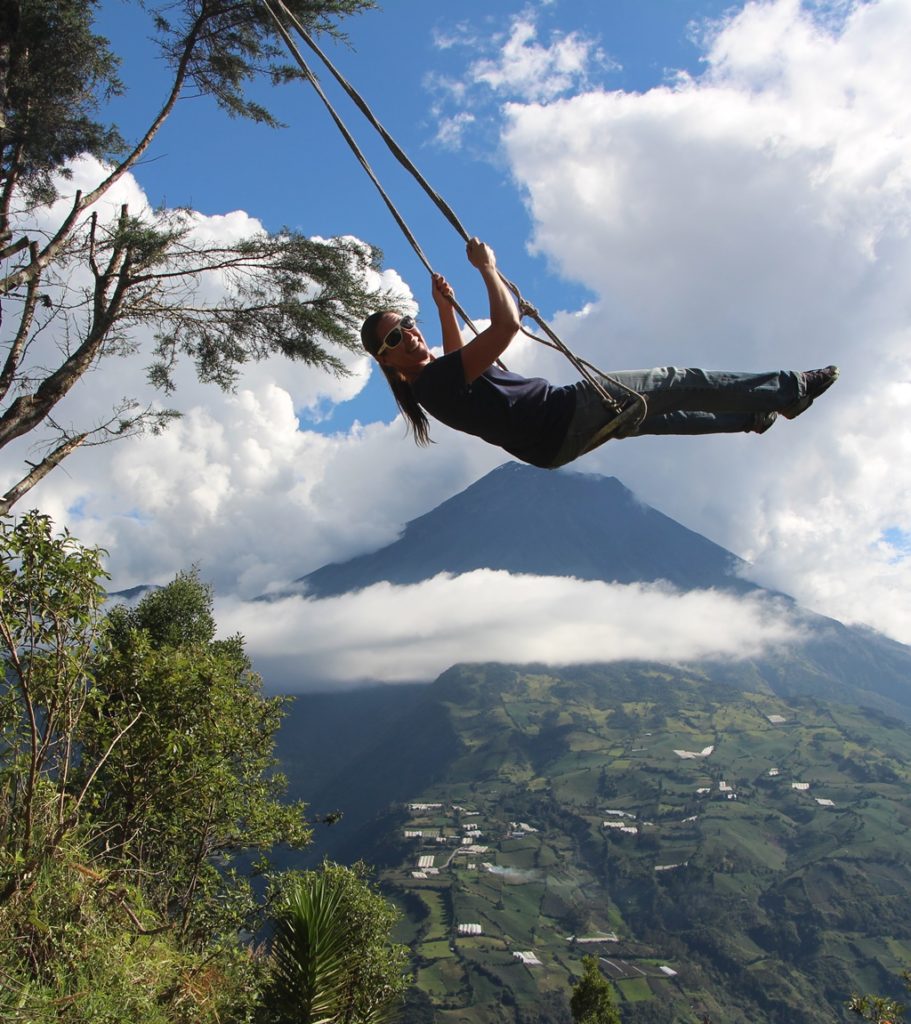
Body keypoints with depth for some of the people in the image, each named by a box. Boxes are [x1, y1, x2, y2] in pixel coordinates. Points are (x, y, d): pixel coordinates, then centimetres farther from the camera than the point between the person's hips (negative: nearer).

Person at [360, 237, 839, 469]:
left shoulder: (430, 385, 4)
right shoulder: (436, 379, -27)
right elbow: (506, 326, -34)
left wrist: (445, 308, 24)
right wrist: (487, 267, -20)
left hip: (555, 441, 10)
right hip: (569, 415, -10)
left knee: (656, 413, 27)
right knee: (681, 383, 1)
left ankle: (751, 416, 44)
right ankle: (790, 389, 16)